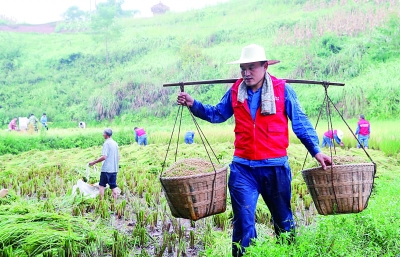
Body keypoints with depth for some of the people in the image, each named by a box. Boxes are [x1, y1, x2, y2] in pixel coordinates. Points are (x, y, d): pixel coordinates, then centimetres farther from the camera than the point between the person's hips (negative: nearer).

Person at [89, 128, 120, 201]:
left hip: (106, 169, -7)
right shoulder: (115, 143, 12)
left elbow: (104, 157, -20)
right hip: (114, 169, 7)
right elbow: (118, 157, 17)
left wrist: (94, 162, -14)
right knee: (113, 186, 6)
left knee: (102, 185, 2)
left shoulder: (106, 143, -11)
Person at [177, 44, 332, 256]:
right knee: (243, 220, 1)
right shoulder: (235, 91, 3)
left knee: (283, 218, 16)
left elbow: (301, 123, -1)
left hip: (275, 166, -1)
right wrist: (193, 104, -2)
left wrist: (316, 151, -7)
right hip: (243, 167, 1)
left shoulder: (282, 89, -5)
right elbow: (216, 114, 12)